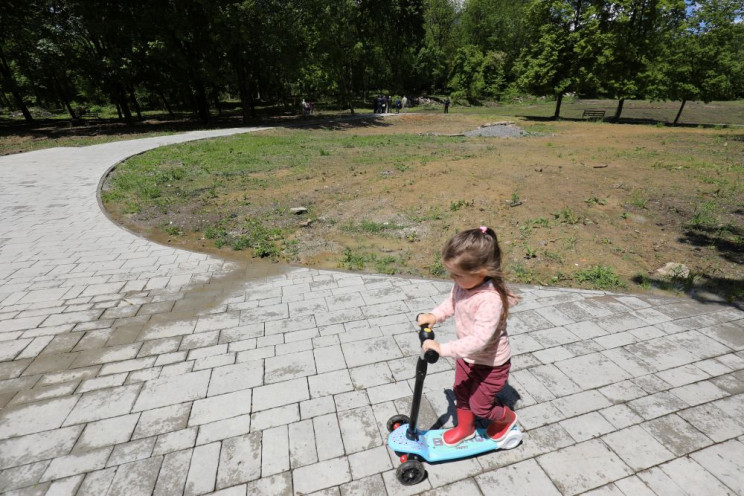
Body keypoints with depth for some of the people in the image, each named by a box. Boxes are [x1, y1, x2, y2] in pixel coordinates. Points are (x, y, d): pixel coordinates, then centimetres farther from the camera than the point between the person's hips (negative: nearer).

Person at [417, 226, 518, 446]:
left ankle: (506, 418, 48)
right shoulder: (463, 284, -16)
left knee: (479, 405, 15)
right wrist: (434, 315, -11)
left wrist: (443, 349, -40)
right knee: (460, 392, 25)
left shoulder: (490, 300, -39)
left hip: (490, 364, -7)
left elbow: (478, 340, -42)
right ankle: (465, 428, 52)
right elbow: (452, 302, 5)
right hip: (467, 356, 7)